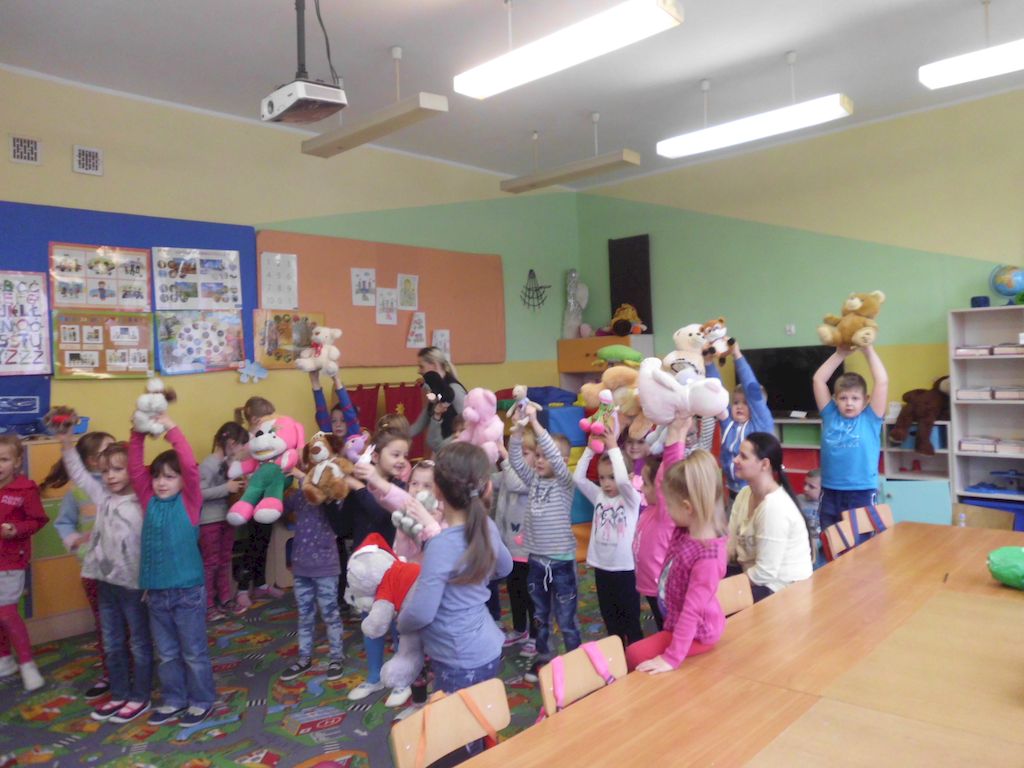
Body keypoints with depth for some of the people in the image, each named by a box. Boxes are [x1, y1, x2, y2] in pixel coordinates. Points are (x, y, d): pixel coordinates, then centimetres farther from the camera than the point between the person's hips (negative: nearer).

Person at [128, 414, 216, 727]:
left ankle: (202, 701, 23)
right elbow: (135, 467, 0)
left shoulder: (189, 500, -7)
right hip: (156, 591, 5)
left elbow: (190, 465, -20)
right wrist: (138, 433, -11)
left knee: (194, 652, 8)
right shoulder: (149, 500, 5)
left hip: (188, 589, -5)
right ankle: (173, 700, 32)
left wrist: (171, 428, -20)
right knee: (166, 653, 17)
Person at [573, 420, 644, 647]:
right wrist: (590, 449, -10)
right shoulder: (599, 497, 3)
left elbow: (623, 480, -30)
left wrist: (613, 447, -23)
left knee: (630, 620, 8)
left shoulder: (632, 499, -10)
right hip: (601, 567, 5)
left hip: (624, 568, -5)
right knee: (610, 620, 17)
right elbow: (578, 477, -5)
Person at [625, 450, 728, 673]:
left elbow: (692, 611, -31)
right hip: (678, 623, 9)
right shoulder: (686, 529, -10)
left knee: (634, 655, -9)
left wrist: (672, 658, -28)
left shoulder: (708, 556, -33)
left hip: (696, 633, -9)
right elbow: (673, 475, -8)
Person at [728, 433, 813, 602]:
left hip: (784, 590, -8)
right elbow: (730, 546, -1)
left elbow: (765, 572, -24)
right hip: (757, 578, 8)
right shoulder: (744, 494, 2)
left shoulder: (774, 507, -25)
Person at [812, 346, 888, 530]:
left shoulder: (870, 419, 0)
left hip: (862, 493, -2)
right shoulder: (830, 416, 5)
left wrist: (868, 350, -4)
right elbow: (818, 379, 4)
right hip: (830, 493, 3)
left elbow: (882, 381, -9)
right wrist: (840, 354, 4)